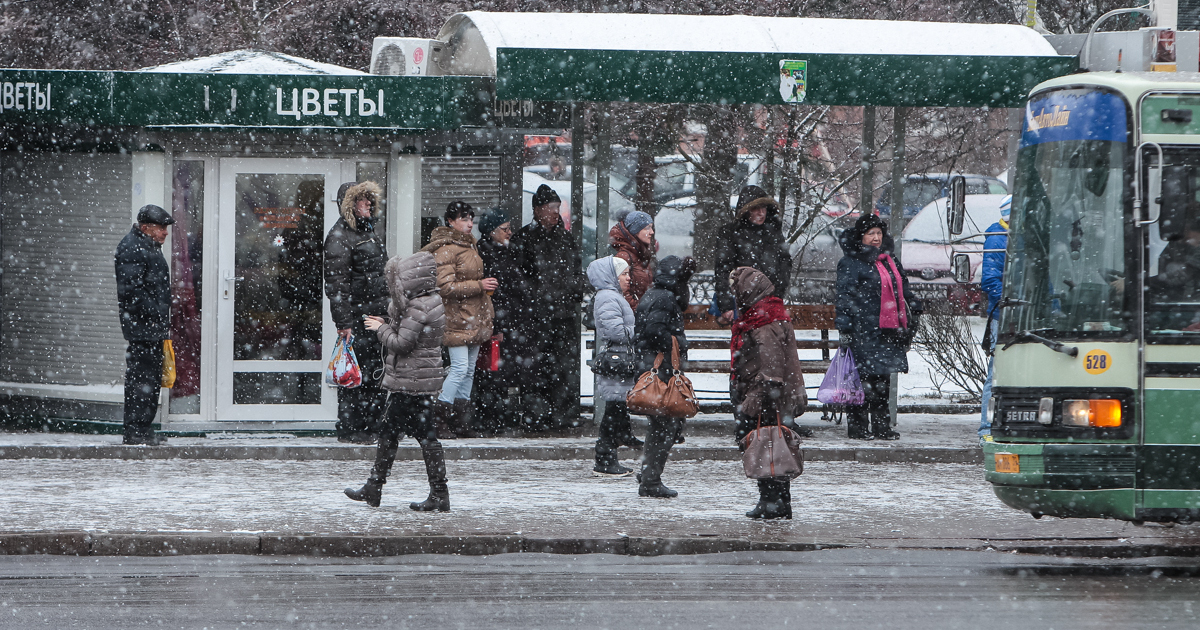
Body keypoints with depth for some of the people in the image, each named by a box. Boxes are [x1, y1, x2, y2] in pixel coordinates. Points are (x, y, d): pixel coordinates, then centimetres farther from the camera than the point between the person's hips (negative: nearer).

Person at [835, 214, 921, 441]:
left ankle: (881, 425, 15)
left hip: (887, 331, 7)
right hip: (863, 331, -7)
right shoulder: (850, 263, -4)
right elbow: (844, 296, -9)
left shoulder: (889, 261, 18)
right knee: (862, 378, -7)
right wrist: (844, 329, -15)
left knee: (882, 380, 9)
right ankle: (858, 427, -1)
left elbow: (903, 291, 29)